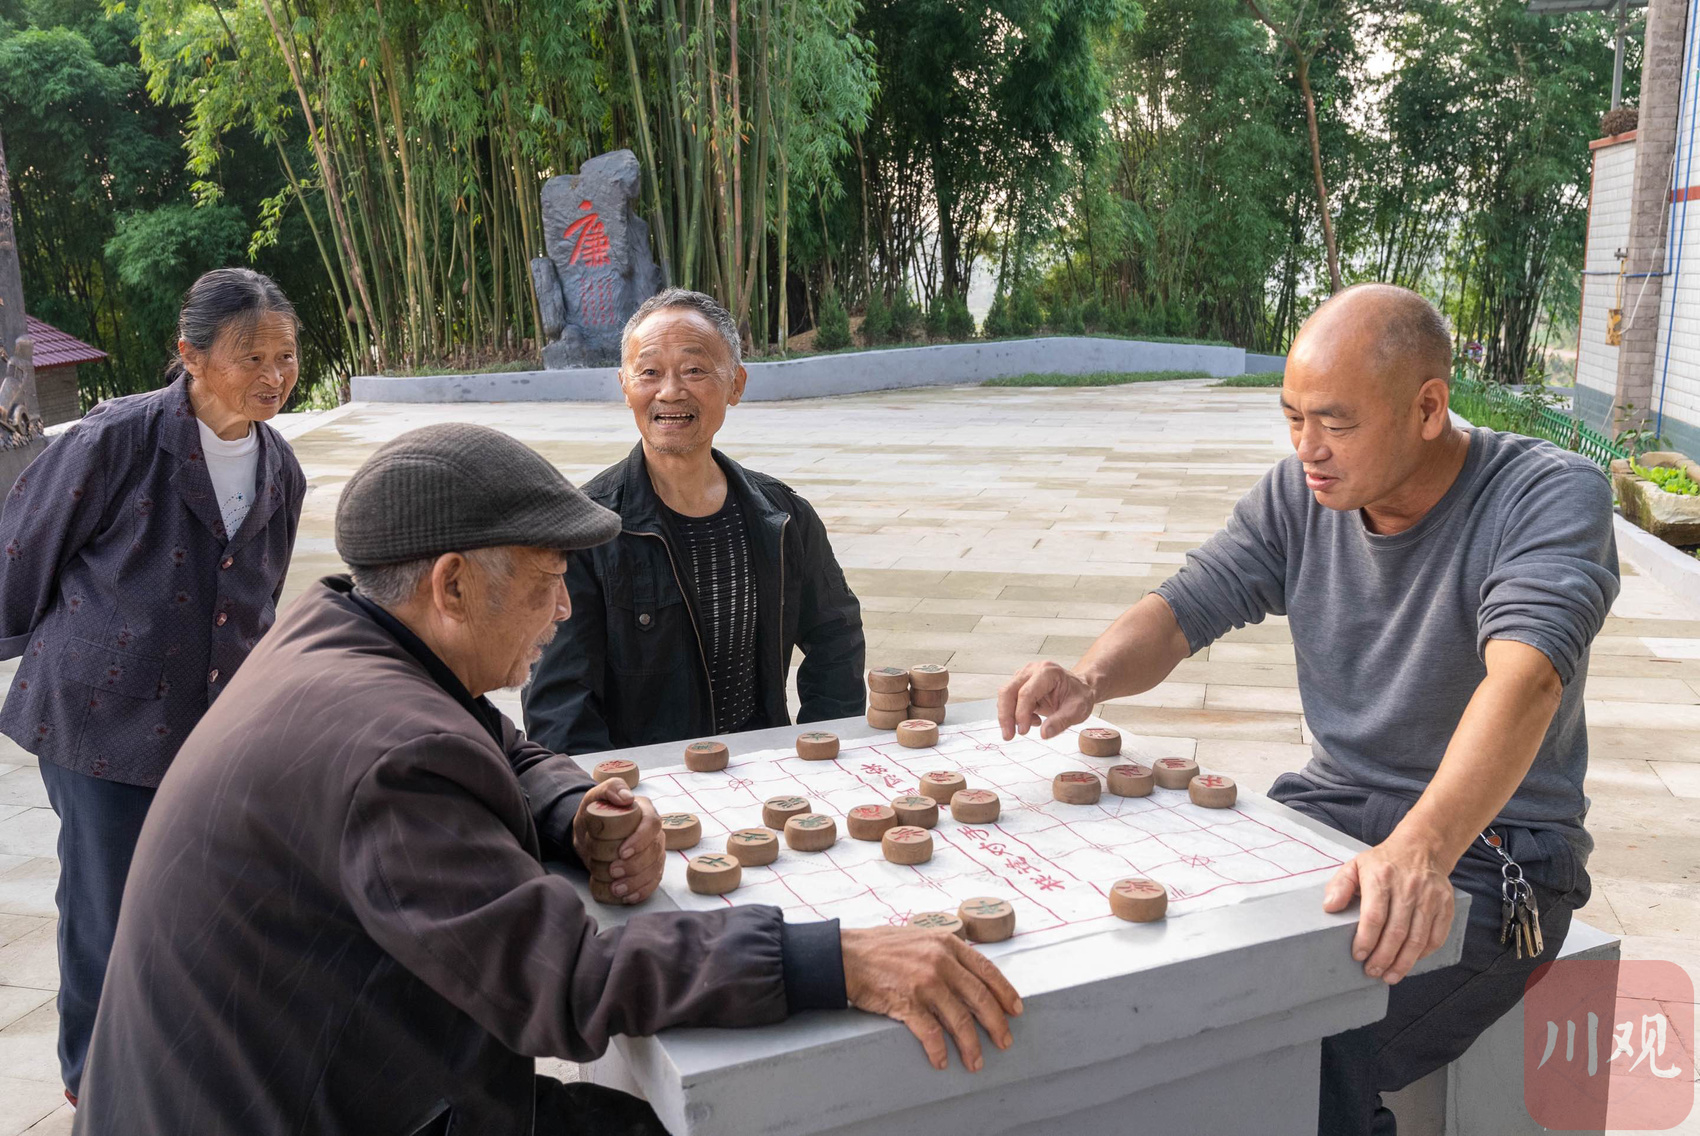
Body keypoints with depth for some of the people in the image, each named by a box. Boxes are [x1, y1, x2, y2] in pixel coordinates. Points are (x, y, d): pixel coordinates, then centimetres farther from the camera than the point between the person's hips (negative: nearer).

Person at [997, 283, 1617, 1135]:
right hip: (1331, 808, 5)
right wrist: (1090, 680, -23)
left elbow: (1524, 678, -32)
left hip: (1491, 846, -5)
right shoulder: (1301, 493, 1)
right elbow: (1183, 609, 1)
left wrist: (1422, 848, -49)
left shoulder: (1551, 495, -15)